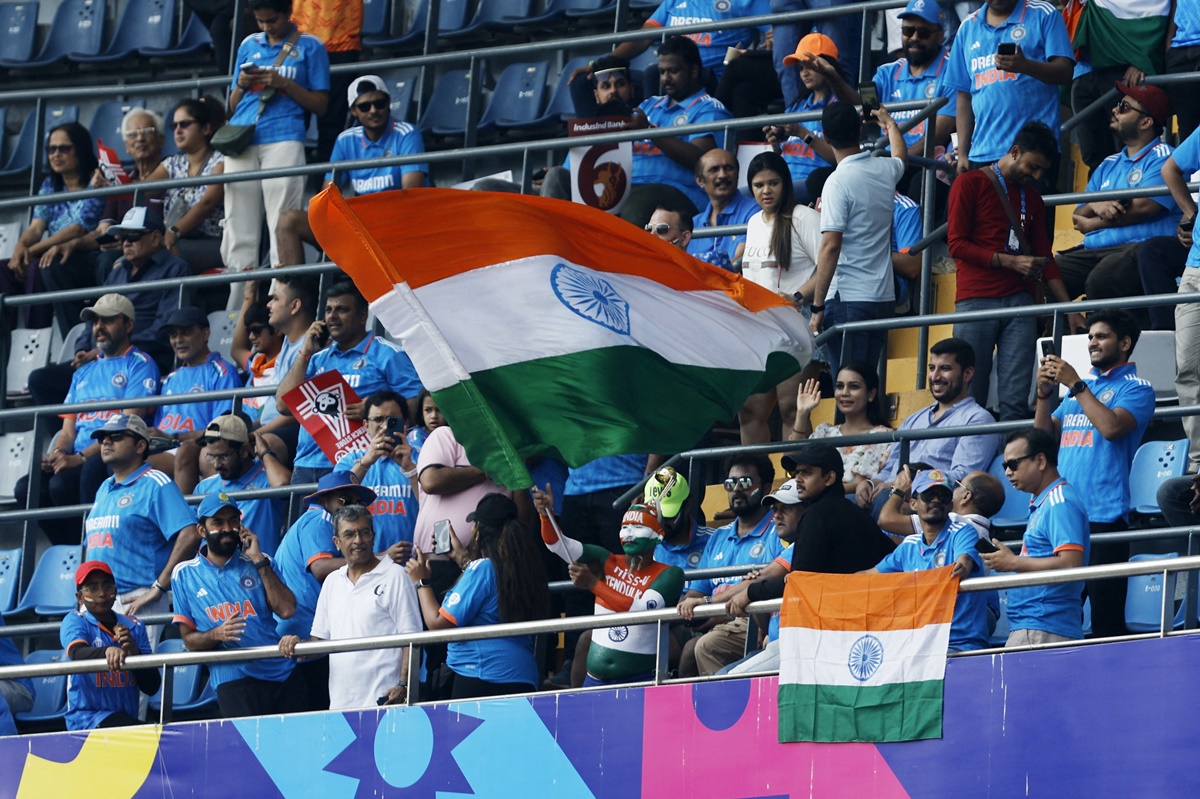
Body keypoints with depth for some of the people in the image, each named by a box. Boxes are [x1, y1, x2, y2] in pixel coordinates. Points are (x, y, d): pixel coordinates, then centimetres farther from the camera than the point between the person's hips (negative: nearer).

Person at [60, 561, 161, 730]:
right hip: (87, 718, -5)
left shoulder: (135, 627, 10)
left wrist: (135, 654, -14)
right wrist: (107, 651, -45)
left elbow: (152, 687, 5)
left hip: (127, 716, 5)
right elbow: (77, 653, -24)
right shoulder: (74, 621, 0)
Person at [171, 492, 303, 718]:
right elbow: (189, 639, 7)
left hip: (282, 673, 2)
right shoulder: (185, 574, 9)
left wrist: (258, 561, -3)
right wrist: (216, 635, -15)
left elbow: (287, 610, -1)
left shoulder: (258, 563, 13)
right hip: (232, 680, -2)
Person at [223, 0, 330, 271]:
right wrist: (241, 85, 2)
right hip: (242, 138, 4)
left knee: (282, 222, -13)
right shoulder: (249, 45, 20)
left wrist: (284, 84, -8)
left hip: (283, 138, -4)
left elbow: (320, 105, 5)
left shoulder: (310, 46, 9)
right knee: (238, 221, -3)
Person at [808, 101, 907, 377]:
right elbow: (901, 156, 36)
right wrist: (890, 123, 57)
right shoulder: (885, 170, 8)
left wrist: (817, 307, -14)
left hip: (848, 298, -7)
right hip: (884, 296, 7)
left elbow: (831, 246, -18)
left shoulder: (838, 182, -13)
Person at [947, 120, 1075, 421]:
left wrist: (1068, 306, 13)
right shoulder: (970, 184, 4)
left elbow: (1044, 255, 23)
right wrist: (1009, 261, -11)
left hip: (1019, 299, 5)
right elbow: (956, 243, -3)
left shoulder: (1032, 196, 22)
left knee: (1015, 401, -6)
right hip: (977, 299, -5)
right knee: (970, 398, -7)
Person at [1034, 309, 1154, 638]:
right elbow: (1045, 436, 17)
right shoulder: (1083, 386, 23)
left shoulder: (1136, 388, 3)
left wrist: (1074, 385, -12)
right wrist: (1045, 392, 2)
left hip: (1103, 515, -6)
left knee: (1106, 618, -8)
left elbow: (1111, 427, -16)